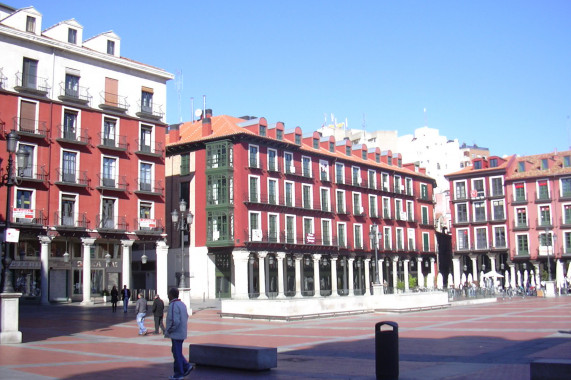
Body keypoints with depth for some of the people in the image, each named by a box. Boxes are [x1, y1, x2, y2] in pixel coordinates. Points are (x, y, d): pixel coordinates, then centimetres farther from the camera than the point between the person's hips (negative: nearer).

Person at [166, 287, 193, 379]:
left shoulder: (173, 305, -20)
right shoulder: (182, 304, 10)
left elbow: (175, 321, -26)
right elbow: (186, 316, 19)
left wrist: (169, 331, -13)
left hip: (176, 334, -9)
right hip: (182, 333, 9)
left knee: (177, 353, 1)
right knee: (175, 351, 19)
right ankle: (187, 366, 15)